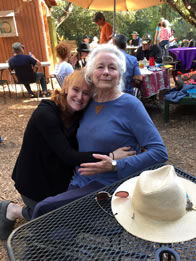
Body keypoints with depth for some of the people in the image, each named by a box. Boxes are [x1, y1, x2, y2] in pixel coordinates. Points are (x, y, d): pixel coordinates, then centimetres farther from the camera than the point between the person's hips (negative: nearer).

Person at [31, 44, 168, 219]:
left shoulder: (130, 105, -12)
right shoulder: (88, 103, 5)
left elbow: (159, 152, -15)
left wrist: (115, 166, -22)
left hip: (109, 185, -5)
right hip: (78, 183, 5)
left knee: (44, 210, -15)